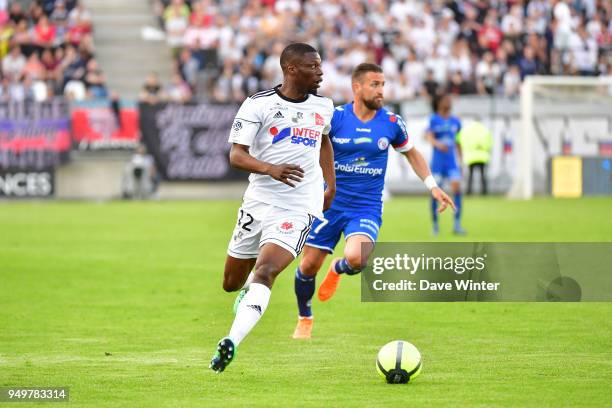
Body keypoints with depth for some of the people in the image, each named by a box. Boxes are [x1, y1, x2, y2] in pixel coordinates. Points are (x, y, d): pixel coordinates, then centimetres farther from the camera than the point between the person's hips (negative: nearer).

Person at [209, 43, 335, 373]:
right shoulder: (259, 104, -6)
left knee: (264, 273, -23)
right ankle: (249, 288, 47)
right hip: (258, 203, 0)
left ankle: (231, 343, -31)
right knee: (232, 283, 11)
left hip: (297, 209, 0)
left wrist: (331, 184, 26)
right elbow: (236, 155, -13)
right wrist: (271, 169, -31)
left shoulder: (323, 107, 8)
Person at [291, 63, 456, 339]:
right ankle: (304, 319, 30)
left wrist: (432, 186, 11)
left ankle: (338, 269, 12)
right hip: (330, 203, 0)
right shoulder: (334, 118, -7)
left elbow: (410, 153, 17)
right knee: (308, 266, 1)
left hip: (367, 209, 0)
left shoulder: (391, 123, 0)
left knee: (356, 259, -27)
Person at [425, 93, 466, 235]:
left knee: (457, 188, -14)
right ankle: (435, 225, 15)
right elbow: (430, 137, -16)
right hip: (437, 161, -3)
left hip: (452, 161, 3)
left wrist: (460, 161, 20)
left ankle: (457, 224, -14)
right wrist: (438, 144, -37)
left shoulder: (455, 121, 11)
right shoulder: (434, 120, -2)